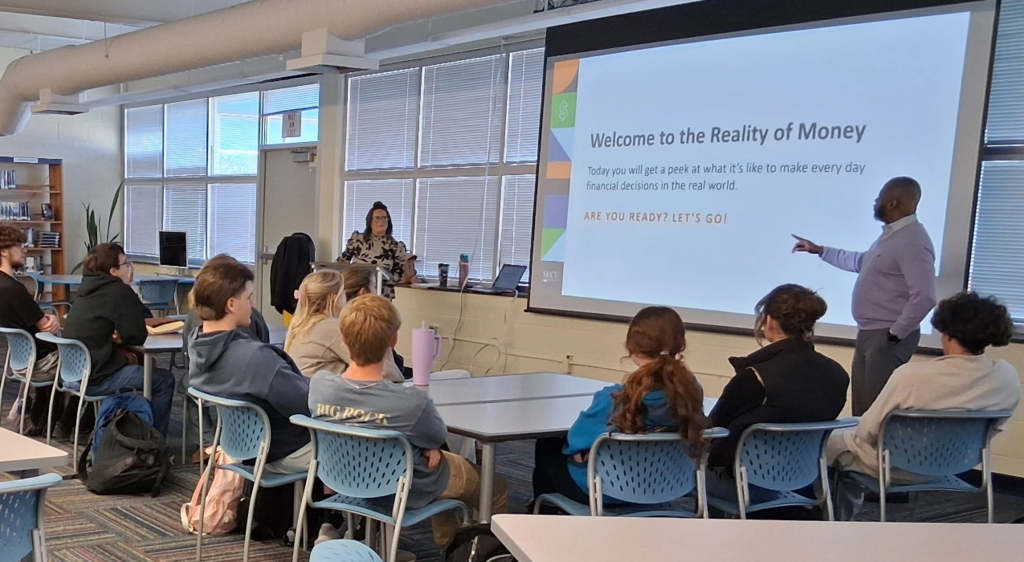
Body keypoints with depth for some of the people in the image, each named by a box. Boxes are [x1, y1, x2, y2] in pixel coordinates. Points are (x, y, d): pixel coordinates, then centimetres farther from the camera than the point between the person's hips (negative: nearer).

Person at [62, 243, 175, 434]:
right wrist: (121, 338, 4)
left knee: (140, 364, 29)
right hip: (93, 379, -9)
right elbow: (138, 337, -13)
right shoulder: (119, 291, -15)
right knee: (164, 380, 0)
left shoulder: (93, 288, 11)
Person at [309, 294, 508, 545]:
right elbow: (438, 438, -14)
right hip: (406, 491, -6)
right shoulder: (411, 402, -37)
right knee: (497, 489, 21)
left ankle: (447, 537, 49)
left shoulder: (319, 384, -23)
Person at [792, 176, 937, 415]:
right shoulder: (890, 234, 13)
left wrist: (896, 333, -19)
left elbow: (924, 297, -27)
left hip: (888, 337, -10)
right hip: (868, 333, 10)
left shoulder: (913, 242, -21)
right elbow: (861, 262, 32)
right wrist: (820, 250, 31)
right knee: (861, 406, 14)